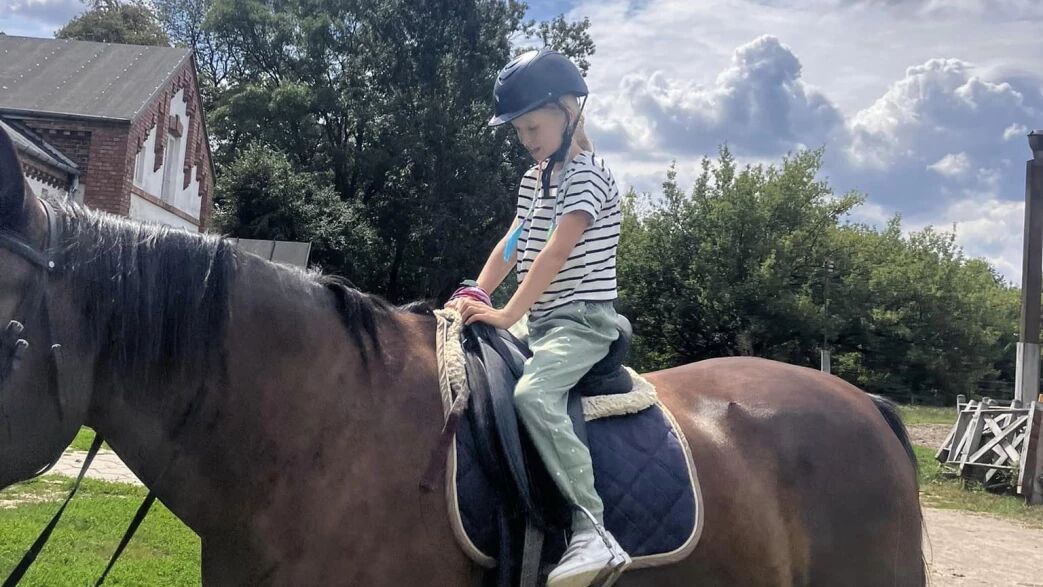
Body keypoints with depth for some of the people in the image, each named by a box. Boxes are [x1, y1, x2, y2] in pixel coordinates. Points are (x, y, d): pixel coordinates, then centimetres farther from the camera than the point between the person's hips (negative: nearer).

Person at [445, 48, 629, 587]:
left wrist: (508, 314, -26)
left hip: (582, 320, -10)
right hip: (538, 320, 10)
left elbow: (557, 250, -20)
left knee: (533, 393, -33)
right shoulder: (534, 179, 17)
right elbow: (512, 244, 13)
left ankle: (592, 532, -36)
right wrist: (475, 296, -2)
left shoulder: (588, 174, -11)